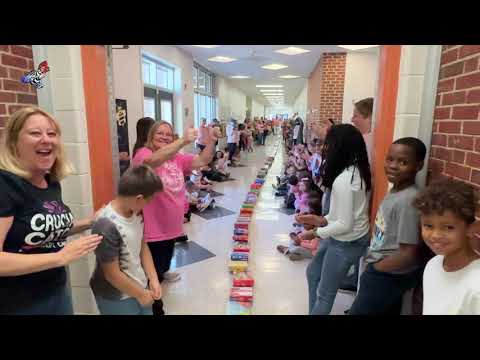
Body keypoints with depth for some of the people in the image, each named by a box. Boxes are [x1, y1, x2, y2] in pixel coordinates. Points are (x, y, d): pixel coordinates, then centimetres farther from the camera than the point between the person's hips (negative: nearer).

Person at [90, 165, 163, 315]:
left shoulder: (136, 212, -7)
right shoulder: (107, 226, -29)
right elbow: (112, 274, -22)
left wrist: (153, 279, -3)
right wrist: (141, 295, -11)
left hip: (141, 287, 7)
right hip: (117, 299, -6)